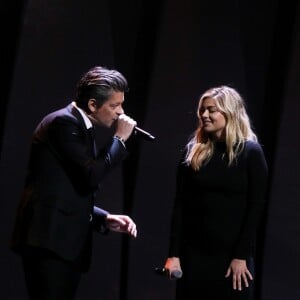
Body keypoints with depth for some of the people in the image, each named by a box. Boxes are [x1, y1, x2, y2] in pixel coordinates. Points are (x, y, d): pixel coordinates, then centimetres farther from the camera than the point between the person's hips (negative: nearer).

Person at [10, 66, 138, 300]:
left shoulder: (83, 128, 21)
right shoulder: (64, 122, -8)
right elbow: (92, 175, -18)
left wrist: (105, 219, 10)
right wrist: (119, 139, -6)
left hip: (69, 242, 10)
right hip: (49, 240, -10)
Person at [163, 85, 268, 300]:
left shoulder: (251, 152, -3)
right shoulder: (192, 151, 6)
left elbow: (256, 207, -6)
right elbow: (180, 204, 4)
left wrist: (242, 256, -11)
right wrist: (174, 253, -2)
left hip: (233, 254, -3)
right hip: (193, 253, 3)